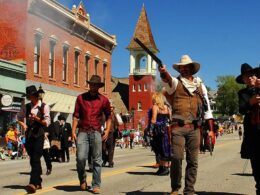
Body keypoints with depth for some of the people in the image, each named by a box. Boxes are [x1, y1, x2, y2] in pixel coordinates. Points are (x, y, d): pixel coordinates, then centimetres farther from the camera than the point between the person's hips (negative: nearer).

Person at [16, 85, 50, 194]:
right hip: (29, 135, 5)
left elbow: (47, 122, -6)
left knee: (35, 160, -14)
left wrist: (37, 119, -23)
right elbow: (19, 118, 23)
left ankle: (33, 183, -22)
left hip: (39, 135, -5)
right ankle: (38, 182, 20)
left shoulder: (44, 106, -2)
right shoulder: (26, 107, 11)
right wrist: (23, 124, 3)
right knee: (33, 160, 10)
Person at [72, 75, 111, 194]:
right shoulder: (81, 98, 7)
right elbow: (76, 115, 7)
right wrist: (73, 131, -1)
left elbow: (108, 117, 14)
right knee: (81, 158, -10)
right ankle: (82, 180, 17)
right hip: (82, 132, 0)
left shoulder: (104, 100, 7)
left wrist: (107, 131, 2)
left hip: (96, 132, 0)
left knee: (97, 160, 1)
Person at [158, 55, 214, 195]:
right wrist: (163, 71, -44)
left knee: (193, 161, 5)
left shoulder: (200, 85, 15)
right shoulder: (175, 82, 6)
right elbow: (167, 79, -20)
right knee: (176, 158, -11)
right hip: (178, 127, -3)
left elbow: (207, 109, 16)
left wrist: (211, 130, 10)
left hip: (194, 128, 3)